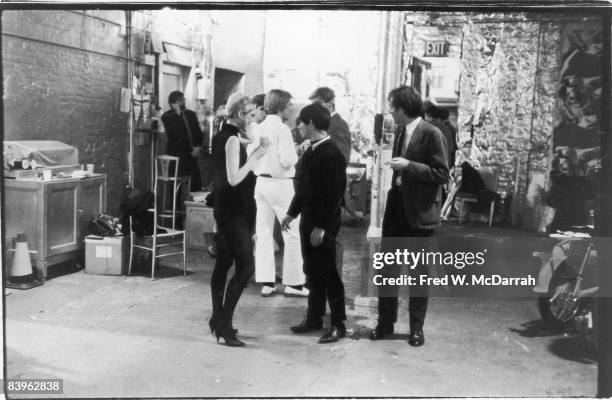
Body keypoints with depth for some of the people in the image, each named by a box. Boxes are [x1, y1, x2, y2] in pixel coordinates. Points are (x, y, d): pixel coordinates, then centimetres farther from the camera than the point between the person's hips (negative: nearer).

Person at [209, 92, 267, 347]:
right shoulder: (232, 140, -17)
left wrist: (249, 153, 14)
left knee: (223, 264, 14)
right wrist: (254, 157, -16)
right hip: (234, 211, -10)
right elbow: (234, 178, -23)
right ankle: (224, 324, -8)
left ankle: (217, 319, 22)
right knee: (245, 267, -10)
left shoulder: (220, 137, 13)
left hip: (224, 208, 10)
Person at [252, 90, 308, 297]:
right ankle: (293, 282, 5)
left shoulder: (258, 128, 7)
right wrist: (296, 153, 0)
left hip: (261, 182, 7)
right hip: (281, 184, -7)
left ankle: (266, 282, 12)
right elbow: (287, 160, -19)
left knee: (264, 233, 9)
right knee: (292, 234, 2)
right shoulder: (282, 128, -13)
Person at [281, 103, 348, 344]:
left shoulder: (332, 155, -16)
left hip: (324, 225, -8)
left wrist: (322, 225, -21)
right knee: (312, 271, 14)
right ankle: (314, 317, 26)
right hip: (307, 220, 8)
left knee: (328, 273, 0)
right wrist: (292, 212, 18)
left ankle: (338, 324, 10)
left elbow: (335, 193, -20)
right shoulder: (310, 152, 10)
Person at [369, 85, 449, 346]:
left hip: (419, 215, -7)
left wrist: (408, 166, -21)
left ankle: (416, 328, 18)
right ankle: (385, 322, 20)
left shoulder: (431, 135, -12)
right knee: (386, 268, 8)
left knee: (418, 273, 6)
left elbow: (442, 174, -16)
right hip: (396, 211, 7)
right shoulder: (400, 132, 10)